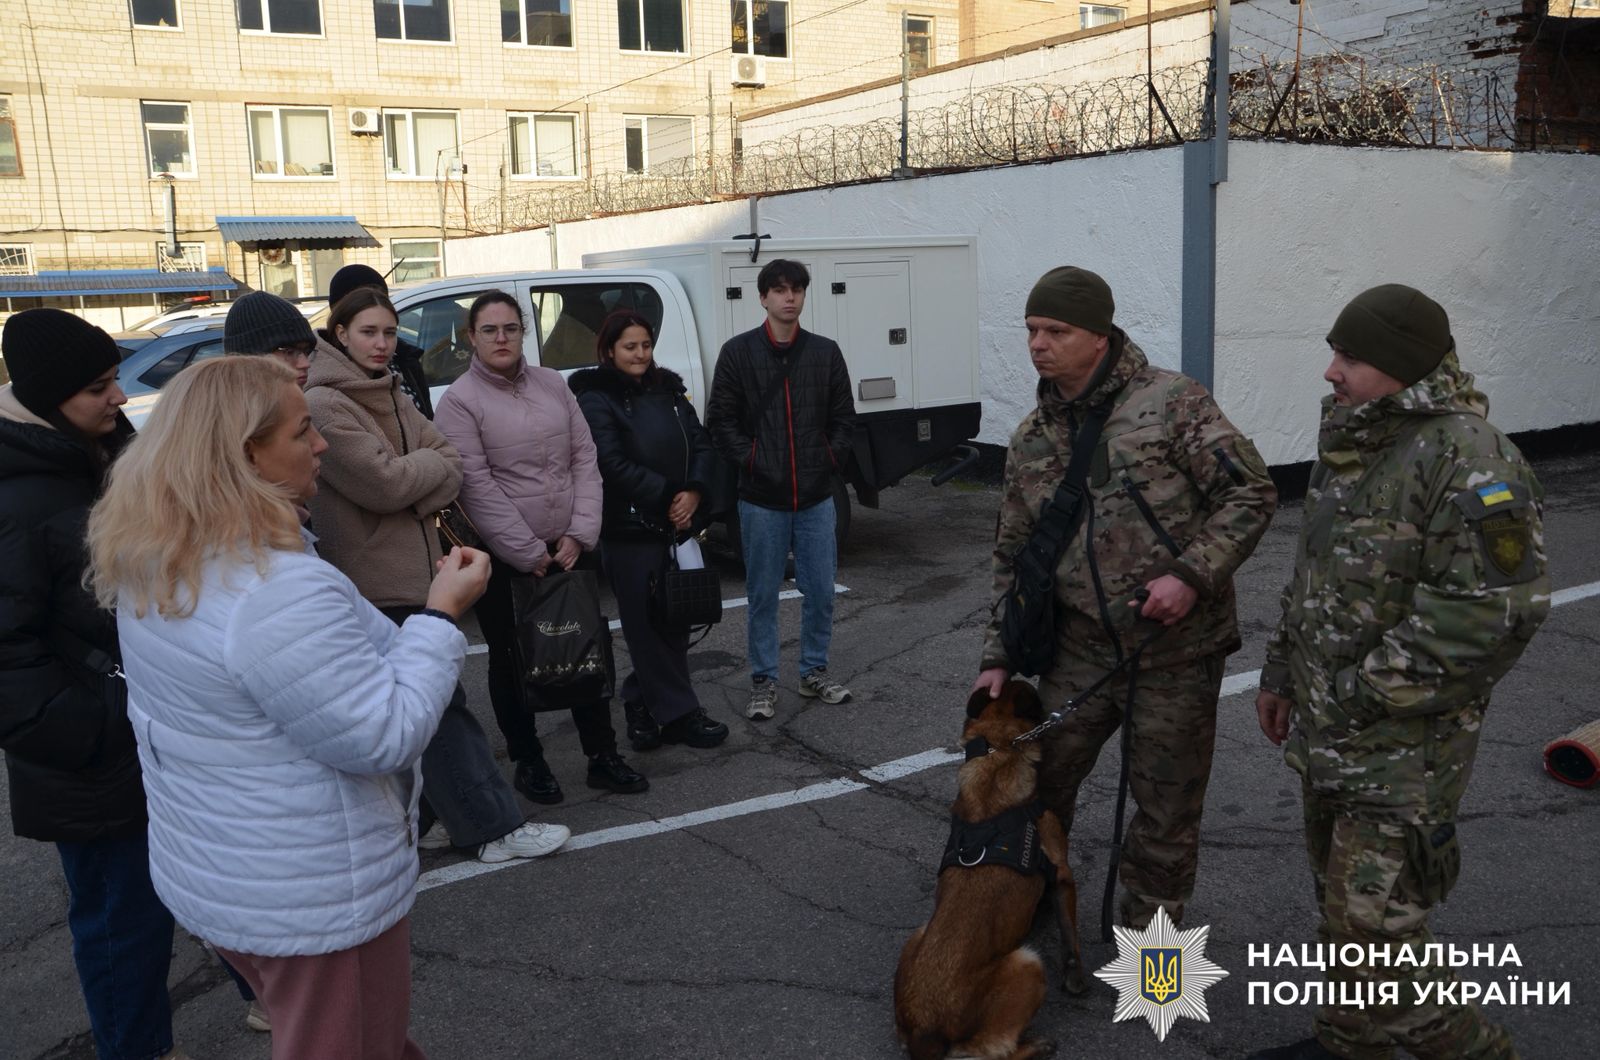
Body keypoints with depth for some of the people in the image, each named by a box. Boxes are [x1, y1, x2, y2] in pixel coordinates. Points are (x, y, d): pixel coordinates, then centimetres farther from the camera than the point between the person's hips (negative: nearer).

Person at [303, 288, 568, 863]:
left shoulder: (391, 397, 13)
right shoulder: (324, 404, -13)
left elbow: (452, 469, 5)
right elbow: (384, 481, -20)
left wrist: (410, 489, -13)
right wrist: (429, 462, -3)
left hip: (413, 572, 9)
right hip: (378, 582, -8)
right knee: (442, 706, -4)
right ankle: (493, 826, 4)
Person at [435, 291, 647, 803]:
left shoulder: (552, 384, 6)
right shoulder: (459, 400, -8)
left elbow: (585, 459, 5)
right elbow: (477, 487, -14)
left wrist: (579, 534, -6)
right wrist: (530, 554, -14)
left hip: (570, 548, 5)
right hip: (505, 559, -4)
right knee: (511, 661, 9)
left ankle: (602, 755, 24)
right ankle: (528, 761, 25)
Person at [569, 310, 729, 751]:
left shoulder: (668, 391, 13)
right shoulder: (596, 400, -4)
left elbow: (701, 444, 7)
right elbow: (613, 463, -14)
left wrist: (693, 492, -10)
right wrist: (666, 497, -14)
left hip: (677, 524, 6)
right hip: (629, 530, -6)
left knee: (671, 621, 9)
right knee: (647, 625, -1)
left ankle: (641, 705, 23)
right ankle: (680, 714, 8)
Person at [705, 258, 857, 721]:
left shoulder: (825, 352, 6)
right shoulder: (738, 352, -1)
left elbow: (843, 417, 11)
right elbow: (720, 421, -1)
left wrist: (831, 460, 0)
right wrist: (751, 461, -9)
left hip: (817, 496, 2)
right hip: (762, 499, -2)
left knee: (821, 591, 8)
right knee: (762, 595, 6)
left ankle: (814, 671, 26)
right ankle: (763, 682, 18)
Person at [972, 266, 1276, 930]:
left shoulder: (1170, 402, -9)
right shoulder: (1030, 440, 7)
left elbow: (1251, 492, -10)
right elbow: (1012, 555, 13)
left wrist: (1192, 574, -22)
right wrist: (998, 656, 8)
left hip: (1175, 654, -4)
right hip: (1081, 651, 5)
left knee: (1167, 812, 9)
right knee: (1036, 782, 12)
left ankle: (1146, 933, 31)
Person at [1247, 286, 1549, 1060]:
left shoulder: (1467, 459, -21)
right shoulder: (1355, 443, 8)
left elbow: (1496, 612, -27)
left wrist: (1368, 691, -20)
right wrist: (1281, 672, 18)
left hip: (1402, 747, -9)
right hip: (1326, 734, 9)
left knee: (1374, 935, -4)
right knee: (1340, 905, 21)